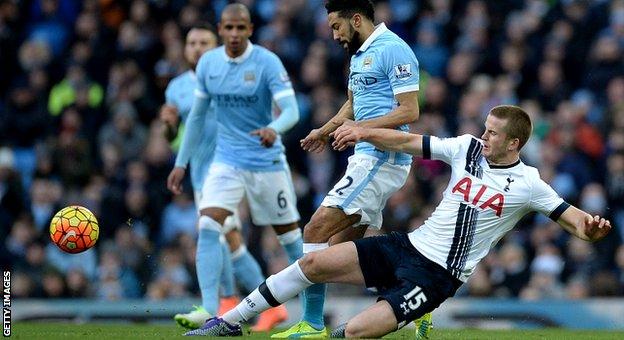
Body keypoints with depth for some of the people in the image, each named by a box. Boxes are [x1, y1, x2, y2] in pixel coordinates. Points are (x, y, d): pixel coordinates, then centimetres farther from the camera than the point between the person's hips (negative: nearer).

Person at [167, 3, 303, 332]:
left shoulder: (267, 62, -14)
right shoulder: (208, 63, -1)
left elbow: (291, 110, -23)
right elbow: (197, 115, 10)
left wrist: (273, 129, -45)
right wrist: (181, 163, 11)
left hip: (267, 160, -3)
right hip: (227, 159, 3)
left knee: (288, 231, 6)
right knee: (209, 226, -15)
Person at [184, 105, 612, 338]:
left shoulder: (528, 184, -9)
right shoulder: (468, 148, 3)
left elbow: (571, 217, -8)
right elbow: (410, 141, 8)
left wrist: (590, 227, -32)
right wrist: (366, 132, -5)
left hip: (439, 275, -5)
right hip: (410, 245, 6)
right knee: (314, 262, -2)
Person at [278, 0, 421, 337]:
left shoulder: (393, 50, -12)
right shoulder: (359, 54, 18)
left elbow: (410, 111, -17)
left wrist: (362, 128, -24)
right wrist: (326, 130, 24)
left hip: (381, 158, -10)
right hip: (366, 158, 10)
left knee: (316, 231, -14)